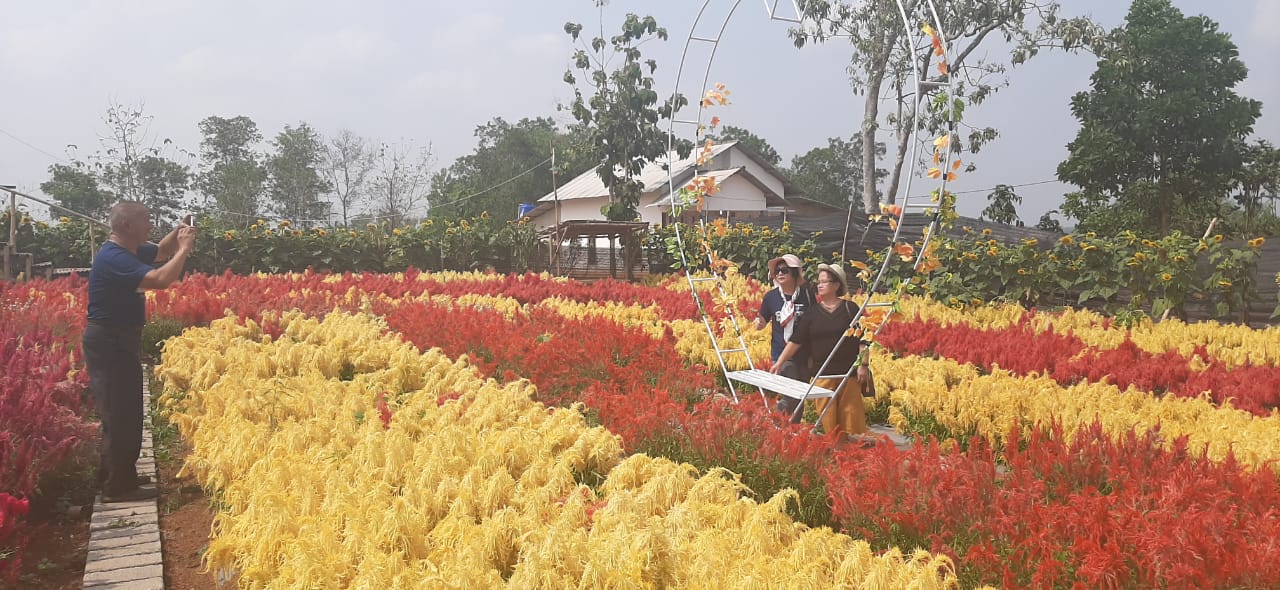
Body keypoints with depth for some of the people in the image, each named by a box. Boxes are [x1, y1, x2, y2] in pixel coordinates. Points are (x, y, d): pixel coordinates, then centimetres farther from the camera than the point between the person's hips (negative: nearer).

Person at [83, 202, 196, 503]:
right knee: (119, 413, -6)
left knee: (126, 410, 16)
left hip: (119, 340, 11)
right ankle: (118, 486, 0)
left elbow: (160, 252, 26)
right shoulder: (113, 258, -23)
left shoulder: (130, 251, 8)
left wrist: (177, 235, 5)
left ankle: (119, 476, 26)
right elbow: (161, 279, -34)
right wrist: (184, 248, -22)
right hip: (108, 343, -11)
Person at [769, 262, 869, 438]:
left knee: (851, 412, 0)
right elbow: (796, 340, 4)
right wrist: (779, 362, -3)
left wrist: (863, 365, -6)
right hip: (823, 374, 3)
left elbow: (862, 340, 1)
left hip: (849, 372, -2)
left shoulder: (850, 309, 1)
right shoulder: (813, 313, 8)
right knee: (827, 416, 3)